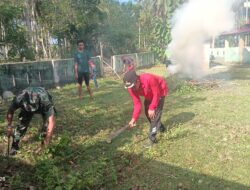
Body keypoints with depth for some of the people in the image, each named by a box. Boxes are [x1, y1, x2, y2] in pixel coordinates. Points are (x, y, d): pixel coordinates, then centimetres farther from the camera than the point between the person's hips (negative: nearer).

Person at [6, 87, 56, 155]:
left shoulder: (46, 101, -46)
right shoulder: (19, 99, -39)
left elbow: (51, 122, -48)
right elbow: (10, 111, -16)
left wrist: (46, 143, -49)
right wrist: (9, 127, -9)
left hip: (43, 105, -2)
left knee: (47, 124, -19)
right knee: (22, 124, -11)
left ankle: (44, 146, 0)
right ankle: (14, 146, 9)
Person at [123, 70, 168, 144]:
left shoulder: (149, 79, -42)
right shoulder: (131, 88, -24)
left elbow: (156, 94, -29)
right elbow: (137, 103, -19)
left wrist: (152, 108, -25)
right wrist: (134, 118, -28)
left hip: (160, 91, -6)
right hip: (149, 95, 6)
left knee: (155, 112, -15)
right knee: (147, 112, 10)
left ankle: (152, 137, -11)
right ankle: (160, 127, 34)